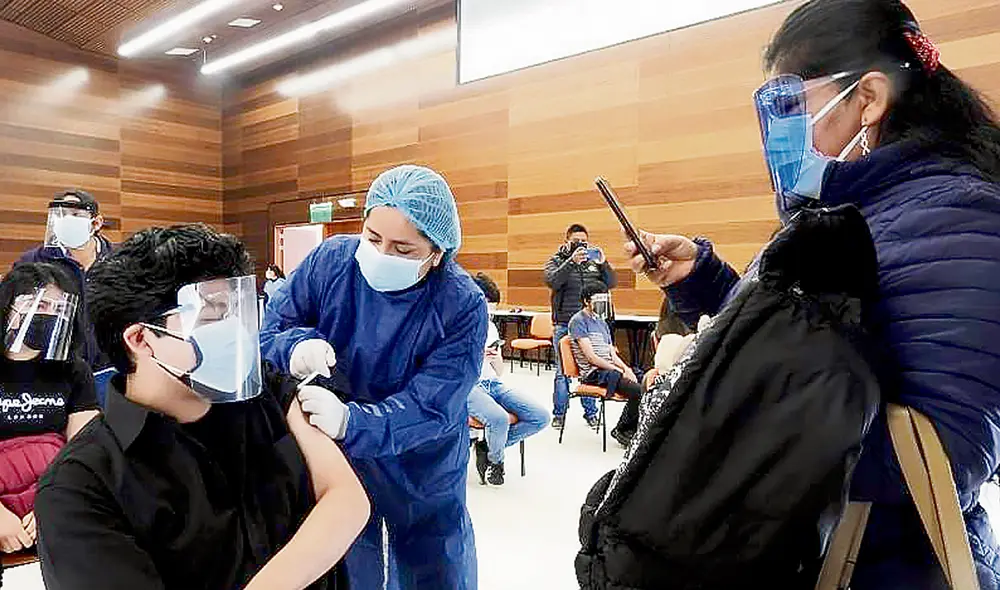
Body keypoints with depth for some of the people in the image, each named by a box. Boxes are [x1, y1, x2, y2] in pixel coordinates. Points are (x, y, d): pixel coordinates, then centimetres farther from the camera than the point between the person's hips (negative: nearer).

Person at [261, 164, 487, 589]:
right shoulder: (330, 260, -16)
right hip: (333, 462, 2)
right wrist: (296, 346, -34)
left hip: (423, 477, -1)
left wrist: (350, 422, -44)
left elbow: (431, 408, -28)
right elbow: (266, 331, -11)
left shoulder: (462, 305, -24)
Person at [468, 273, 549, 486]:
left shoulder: (491, 327, 18)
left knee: (541, 417, -10)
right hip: (467, 387, -7)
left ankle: (487, 446, 3)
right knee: (499, 418, -36)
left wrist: (497, 359, -6)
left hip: (493, 384, 7)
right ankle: (495, 461, 0)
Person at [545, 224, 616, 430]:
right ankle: (559, 413, 15)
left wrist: (604, 264, -13)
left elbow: (611, 283, 3)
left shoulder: (594, 261, 10)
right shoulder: (557, 260, 2)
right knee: (563, 371, 5)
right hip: (564, 325, -2)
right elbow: (551, 281, -17)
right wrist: (571, 262, -26)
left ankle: (591, 412, 20)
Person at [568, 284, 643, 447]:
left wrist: (626, 369, -3)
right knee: (638, 391, -23)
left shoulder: (602, 322, 22)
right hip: (593, 373, -8)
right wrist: (620, 371, -14)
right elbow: (591, 356, -13)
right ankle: (622, 430, -2)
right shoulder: (578, 321, -5)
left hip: (610, 369, 8)